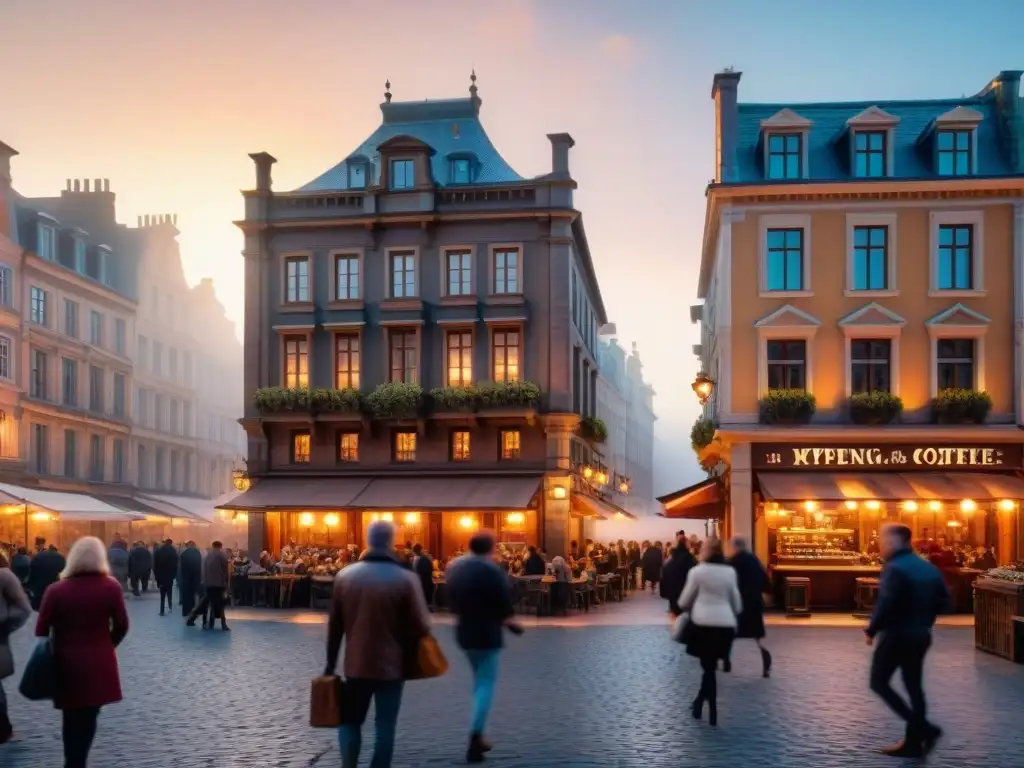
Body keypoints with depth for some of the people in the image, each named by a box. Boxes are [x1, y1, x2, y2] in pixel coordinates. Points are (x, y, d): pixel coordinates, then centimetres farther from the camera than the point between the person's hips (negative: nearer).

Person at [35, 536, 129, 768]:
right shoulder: (111, 587, -8)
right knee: (87, 719, 11)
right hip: (98, 663, -1)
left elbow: (41, 630, -4)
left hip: (66, 663, 1)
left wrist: (54, 653, 13)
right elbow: (121, 626, -2)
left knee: (71, 719, 17)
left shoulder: (56, 590, -8)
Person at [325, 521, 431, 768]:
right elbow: (420, 627, -12)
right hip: (391, 665, -3)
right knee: (385, 726, 6)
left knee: (350, 721, 17)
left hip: (356, 664, 3)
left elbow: (334, 625, 4)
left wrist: (331, 663, 13)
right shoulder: (406, 579, -13)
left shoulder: (344, 575, -2)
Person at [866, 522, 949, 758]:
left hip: (897, 635, -8)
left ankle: (924, 728, -6)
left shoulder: (895, 568, -18)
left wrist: (871, 630, -12)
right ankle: (913, 742, 14)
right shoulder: (929, 568, 8)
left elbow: (886, 605, -25)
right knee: (914, 687, 13)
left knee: (879, 683, 3)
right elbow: (943, 601, 11)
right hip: (921, 636, 8)